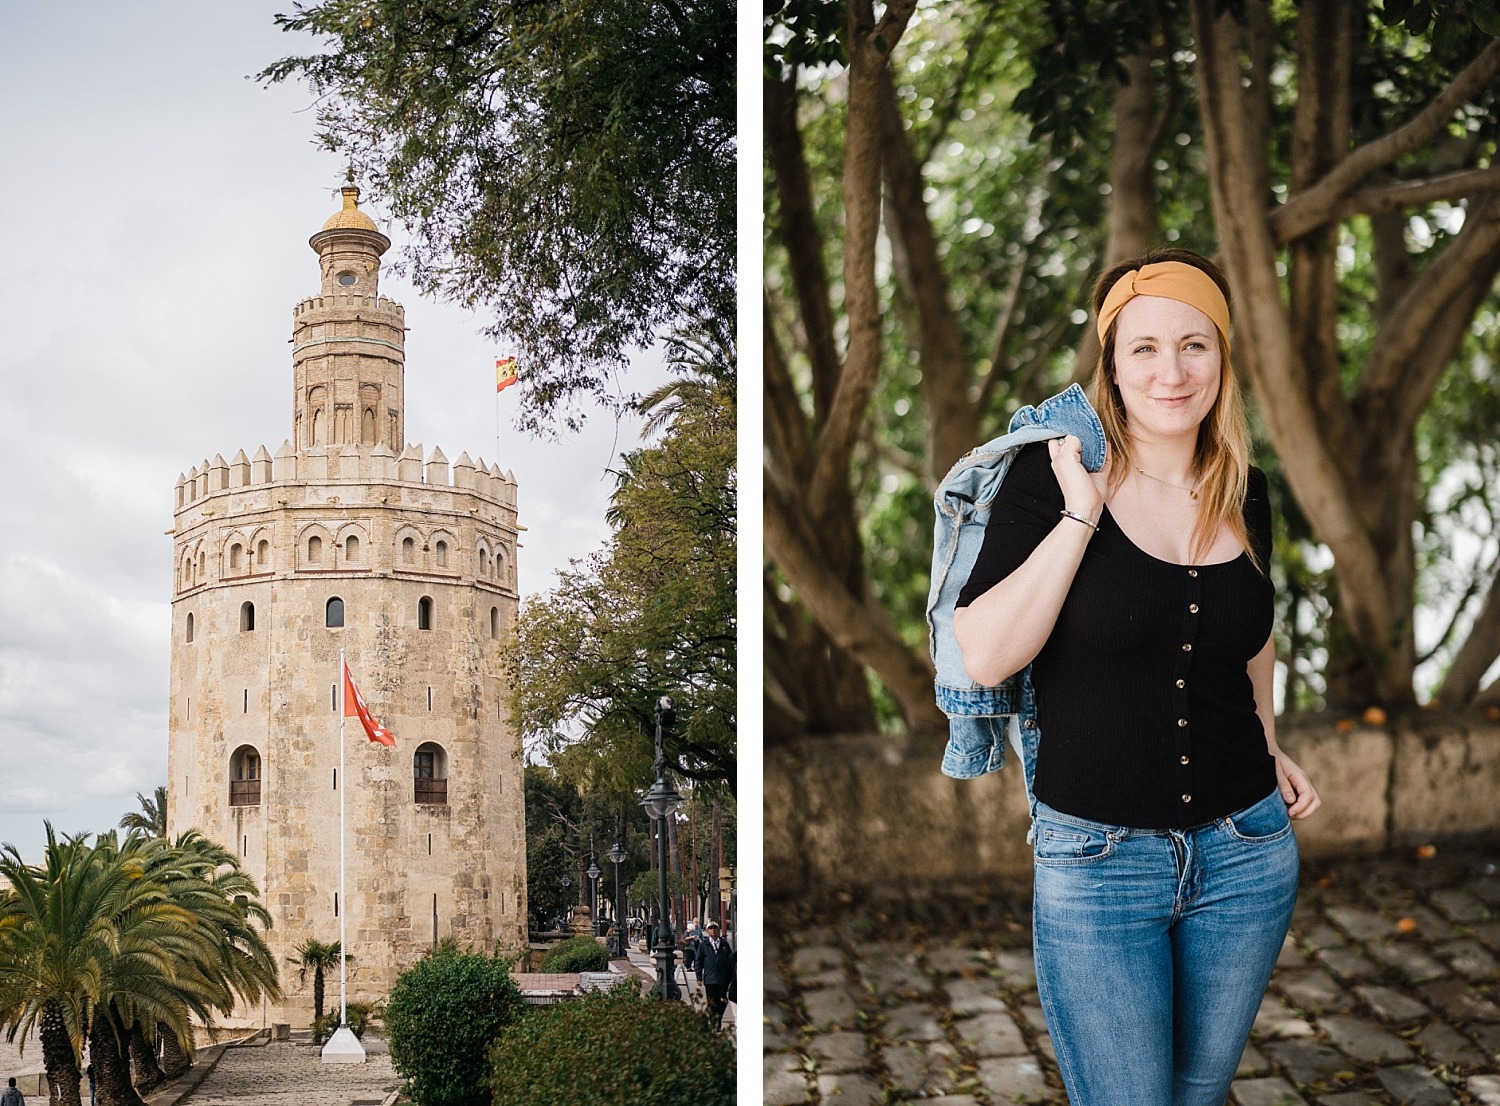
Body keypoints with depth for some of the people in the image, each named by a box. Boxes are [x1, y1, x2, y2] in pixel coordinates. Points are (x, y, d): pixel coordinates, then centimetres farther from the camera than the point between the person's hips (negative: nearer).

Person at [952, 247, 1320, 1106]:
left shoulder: (1244, 491, 3)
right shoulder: (1051, 475, -10)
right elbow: (985, 658, -21)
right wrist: (1080, 513, -20)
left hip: (1246, 848, 4)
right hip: (1099, 860, -4)